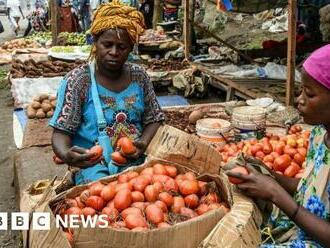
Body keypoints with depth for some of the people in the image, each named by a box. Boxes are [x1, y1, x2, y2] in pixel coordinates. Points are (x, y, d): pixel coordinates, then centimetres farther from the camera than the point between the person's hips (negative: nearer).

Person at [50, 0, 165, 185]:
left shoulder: (139, 76, 5)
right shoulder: (78, 80, -7)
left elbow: (154, 119, 12)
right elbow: (61, 132, -8)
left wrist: (144, 143, -9)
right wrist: (66, 154, -30)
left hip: (135, 162, 4)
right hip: (93, 165, -4)